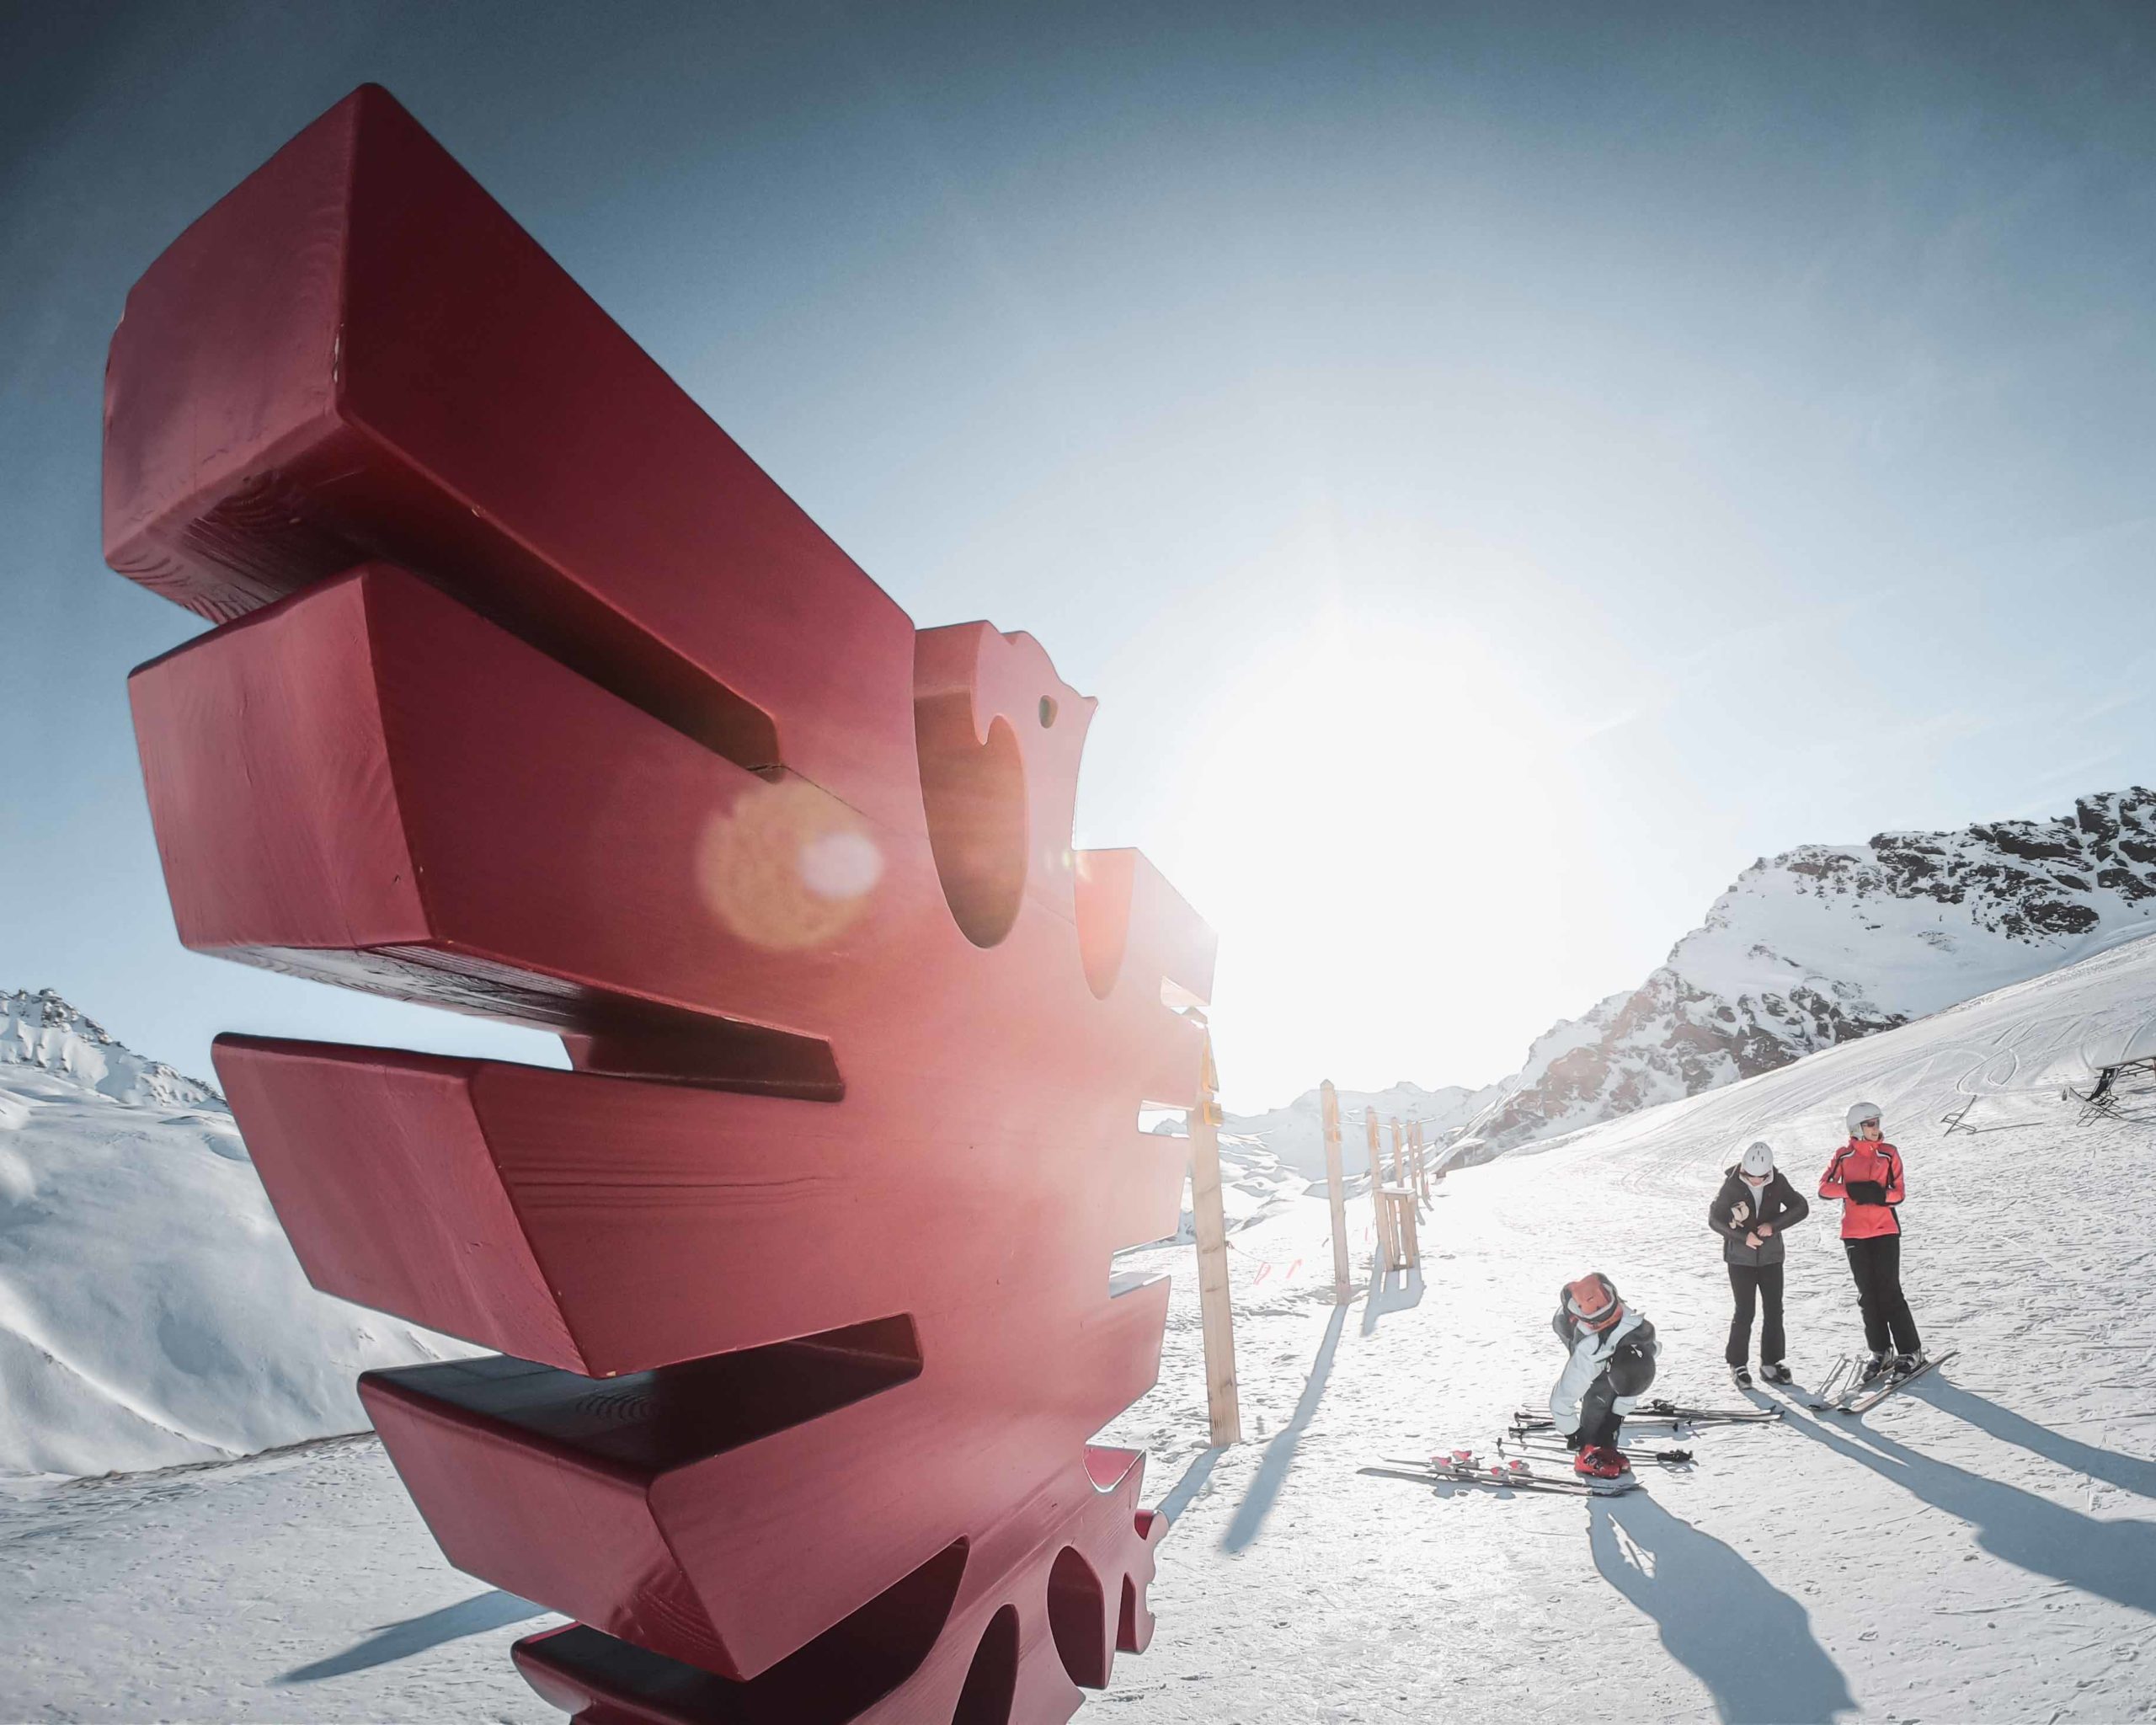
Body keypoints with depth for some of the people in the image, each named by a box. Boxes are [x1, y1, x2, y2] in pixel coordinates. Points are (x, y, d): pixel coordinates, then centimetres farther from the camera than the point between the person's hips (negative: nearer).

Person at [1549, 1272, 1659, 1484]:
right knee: (1601, 1389, -18)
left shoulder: (1645, 1339, -30)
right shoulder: (1588, 1356, -43)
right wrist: (1572, 1433, -16)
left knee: (1613, 1387, -4)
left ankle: (1605, 1445, 9)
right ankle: (1588, 1452, -6)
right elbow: (1561, 1400, -31)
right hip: (1570, 1322, -5)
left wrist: (1619, 1413, -3)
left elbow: (1633, 1380, -8)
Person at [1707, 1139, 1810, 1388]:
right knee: (1745, 1312, -4)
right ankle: (1737, 1364, 10)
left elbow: (1801, 1207, -6)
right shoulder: (1732, 1185, -13)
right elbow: (1714, 1219, -9)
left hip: (1770, 1255, 3)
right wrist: (1743, 1236, -18)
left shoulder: (1778, 1182, -6)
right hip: (1740, 1257, -3)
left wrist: (1773, 1225, -17)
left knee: (1774, 1310, 7)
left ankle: (1770, 1363, 21)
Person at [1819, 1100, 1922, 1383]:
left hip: (1885, 1230, -1)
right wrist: (1852, 1190, -19)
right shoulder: (1844, 1155, 2)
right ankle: (1879, 1352, 17)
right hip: (1854, 1233, 1)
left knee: (1889, 1291, -5)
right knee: (1867, 1294, 7)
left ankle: (1910, 1351, 7)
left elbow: (1899, 1192, 0)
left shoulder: (1889, 1153, 1)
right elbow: (1824, 1187, -3)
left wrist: (1881, 1194, -19)